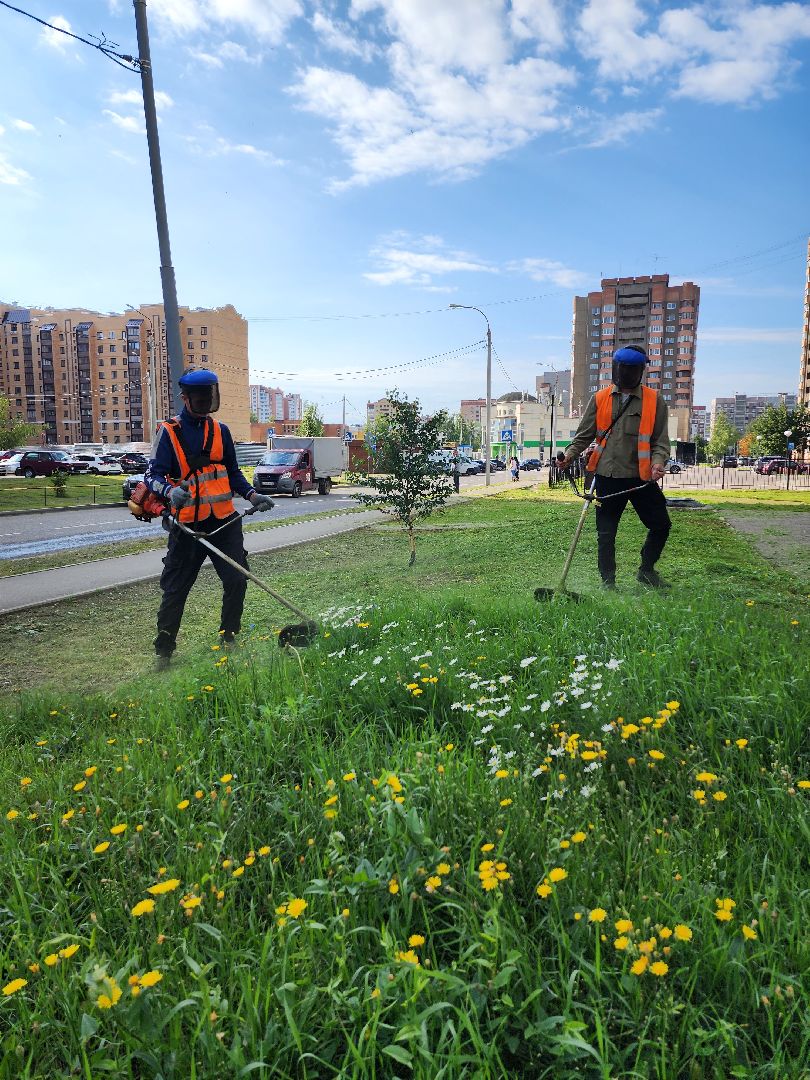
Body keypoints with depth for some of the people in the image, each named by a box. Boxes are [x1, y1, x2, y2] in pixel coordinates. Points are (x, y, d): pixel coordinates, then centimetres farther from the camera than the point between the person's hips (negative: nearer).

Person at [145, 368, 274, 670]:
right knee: (175, 589, 3)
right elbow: (153, 474, -10)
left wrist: (252, 495, 4)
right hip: (187, 524, -4)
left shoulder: (220, 431, 11)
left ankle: (229, 640, 22)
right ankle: (163, 651, 18)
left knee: (237, 580, 2)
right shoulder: (169, 432, -4)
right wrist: (170, 490, -32)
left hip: (225, 521, 4)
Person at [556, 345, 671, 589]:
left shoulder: (655, 400, 3)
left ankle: (646, 571, 29)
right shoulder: (599, 399, 6)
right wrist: (569, 455, -7)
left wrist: (658, 462, -17)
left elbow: (660, 440, 2)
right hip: (607, 477, 0)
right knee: (605, 533, 5)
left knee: (661, 525, 7)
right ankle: (608, 582, 18)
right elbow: (584, 435, 10)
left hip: (641, 477, 0)